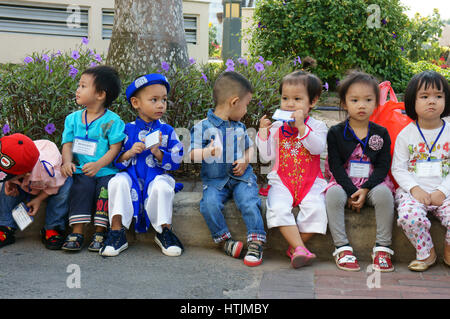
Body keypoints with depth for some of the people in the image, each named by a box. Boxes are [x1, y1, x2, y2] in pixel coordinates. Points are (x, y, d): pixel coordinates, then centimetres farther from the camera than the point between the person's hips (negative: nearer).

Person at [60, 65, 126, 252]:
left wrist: (98, 165, -21)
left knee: (106, 185, -28)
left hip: (106, 170, -2)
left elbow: (115, 149, -7)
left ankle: (99, 232, -19)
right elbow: (67, 144, 8)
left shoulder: (112, 120, -2)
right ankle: (77, 232, -25)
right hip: (81, 171, 2)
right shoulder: (73, 118, 12)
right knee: (82, 186, -26)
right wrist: (67, 162, -13)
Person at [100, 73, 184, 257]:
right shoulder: (128, 130, 4)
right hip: (132, 177, 1)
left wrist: (158, 152, -17)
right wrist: (129, 153, -16)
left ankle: (164, 230, -12)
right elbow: (116, 162, 4)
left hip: (156, 177, 0)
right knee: (118, 181, -29)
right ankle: (117, 231, -22)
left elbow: (175, 162, -1)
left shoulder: (167, 131, 4)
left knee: (162, 186, -32)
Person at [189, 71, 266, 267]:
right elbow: (192, 154, -7)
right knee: (210, 203, -27)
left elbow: (249, 147, 24)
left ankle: (255, 243, -14)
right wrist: (207, 152, -29)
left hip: (241, 177, 2)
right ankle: (225, 239, -8)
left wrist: (245, 160, 1)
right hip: (214, 179, -2)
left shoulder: (240, 127, 13)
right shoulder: (203, 127, -4)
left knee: (249, 202, -24)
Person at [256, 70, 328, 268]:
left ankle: (295, 248, -13)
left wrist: (301, 127, -19)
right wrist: (263, 131, 0)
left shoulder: (317, 126, 6)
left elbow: (318, 147, -14)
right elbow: (267, 156, 6)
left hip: (310, 181, -1)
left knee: (315, 209, -28)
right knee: (278, 208, -29)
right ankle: (300, 248, -30)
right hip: (281, 180, 1)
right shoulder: (276, 127, 11)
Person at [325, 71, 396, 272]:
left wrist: (365, 190, -17)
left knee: (384, 193, -31)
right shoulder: (336, 133, 2)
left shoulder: (381, 134, 5)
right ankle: (342, 248, -27)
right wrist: (352, 192, -17)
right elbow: (336, 166, -5)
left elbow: (383, 166, -1)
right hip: (344, 183, 0)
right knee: (333, 194, -32)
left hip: (373, 183, 1)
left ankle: (383, 248, -22)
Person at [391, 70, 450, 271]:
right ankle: (426, 253, -1)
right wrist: (415, 189, -14)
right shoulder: (406, 134, 3)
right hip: (414, 192, -1)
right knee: (410, 216, -30)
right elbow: (398, 168, 2)